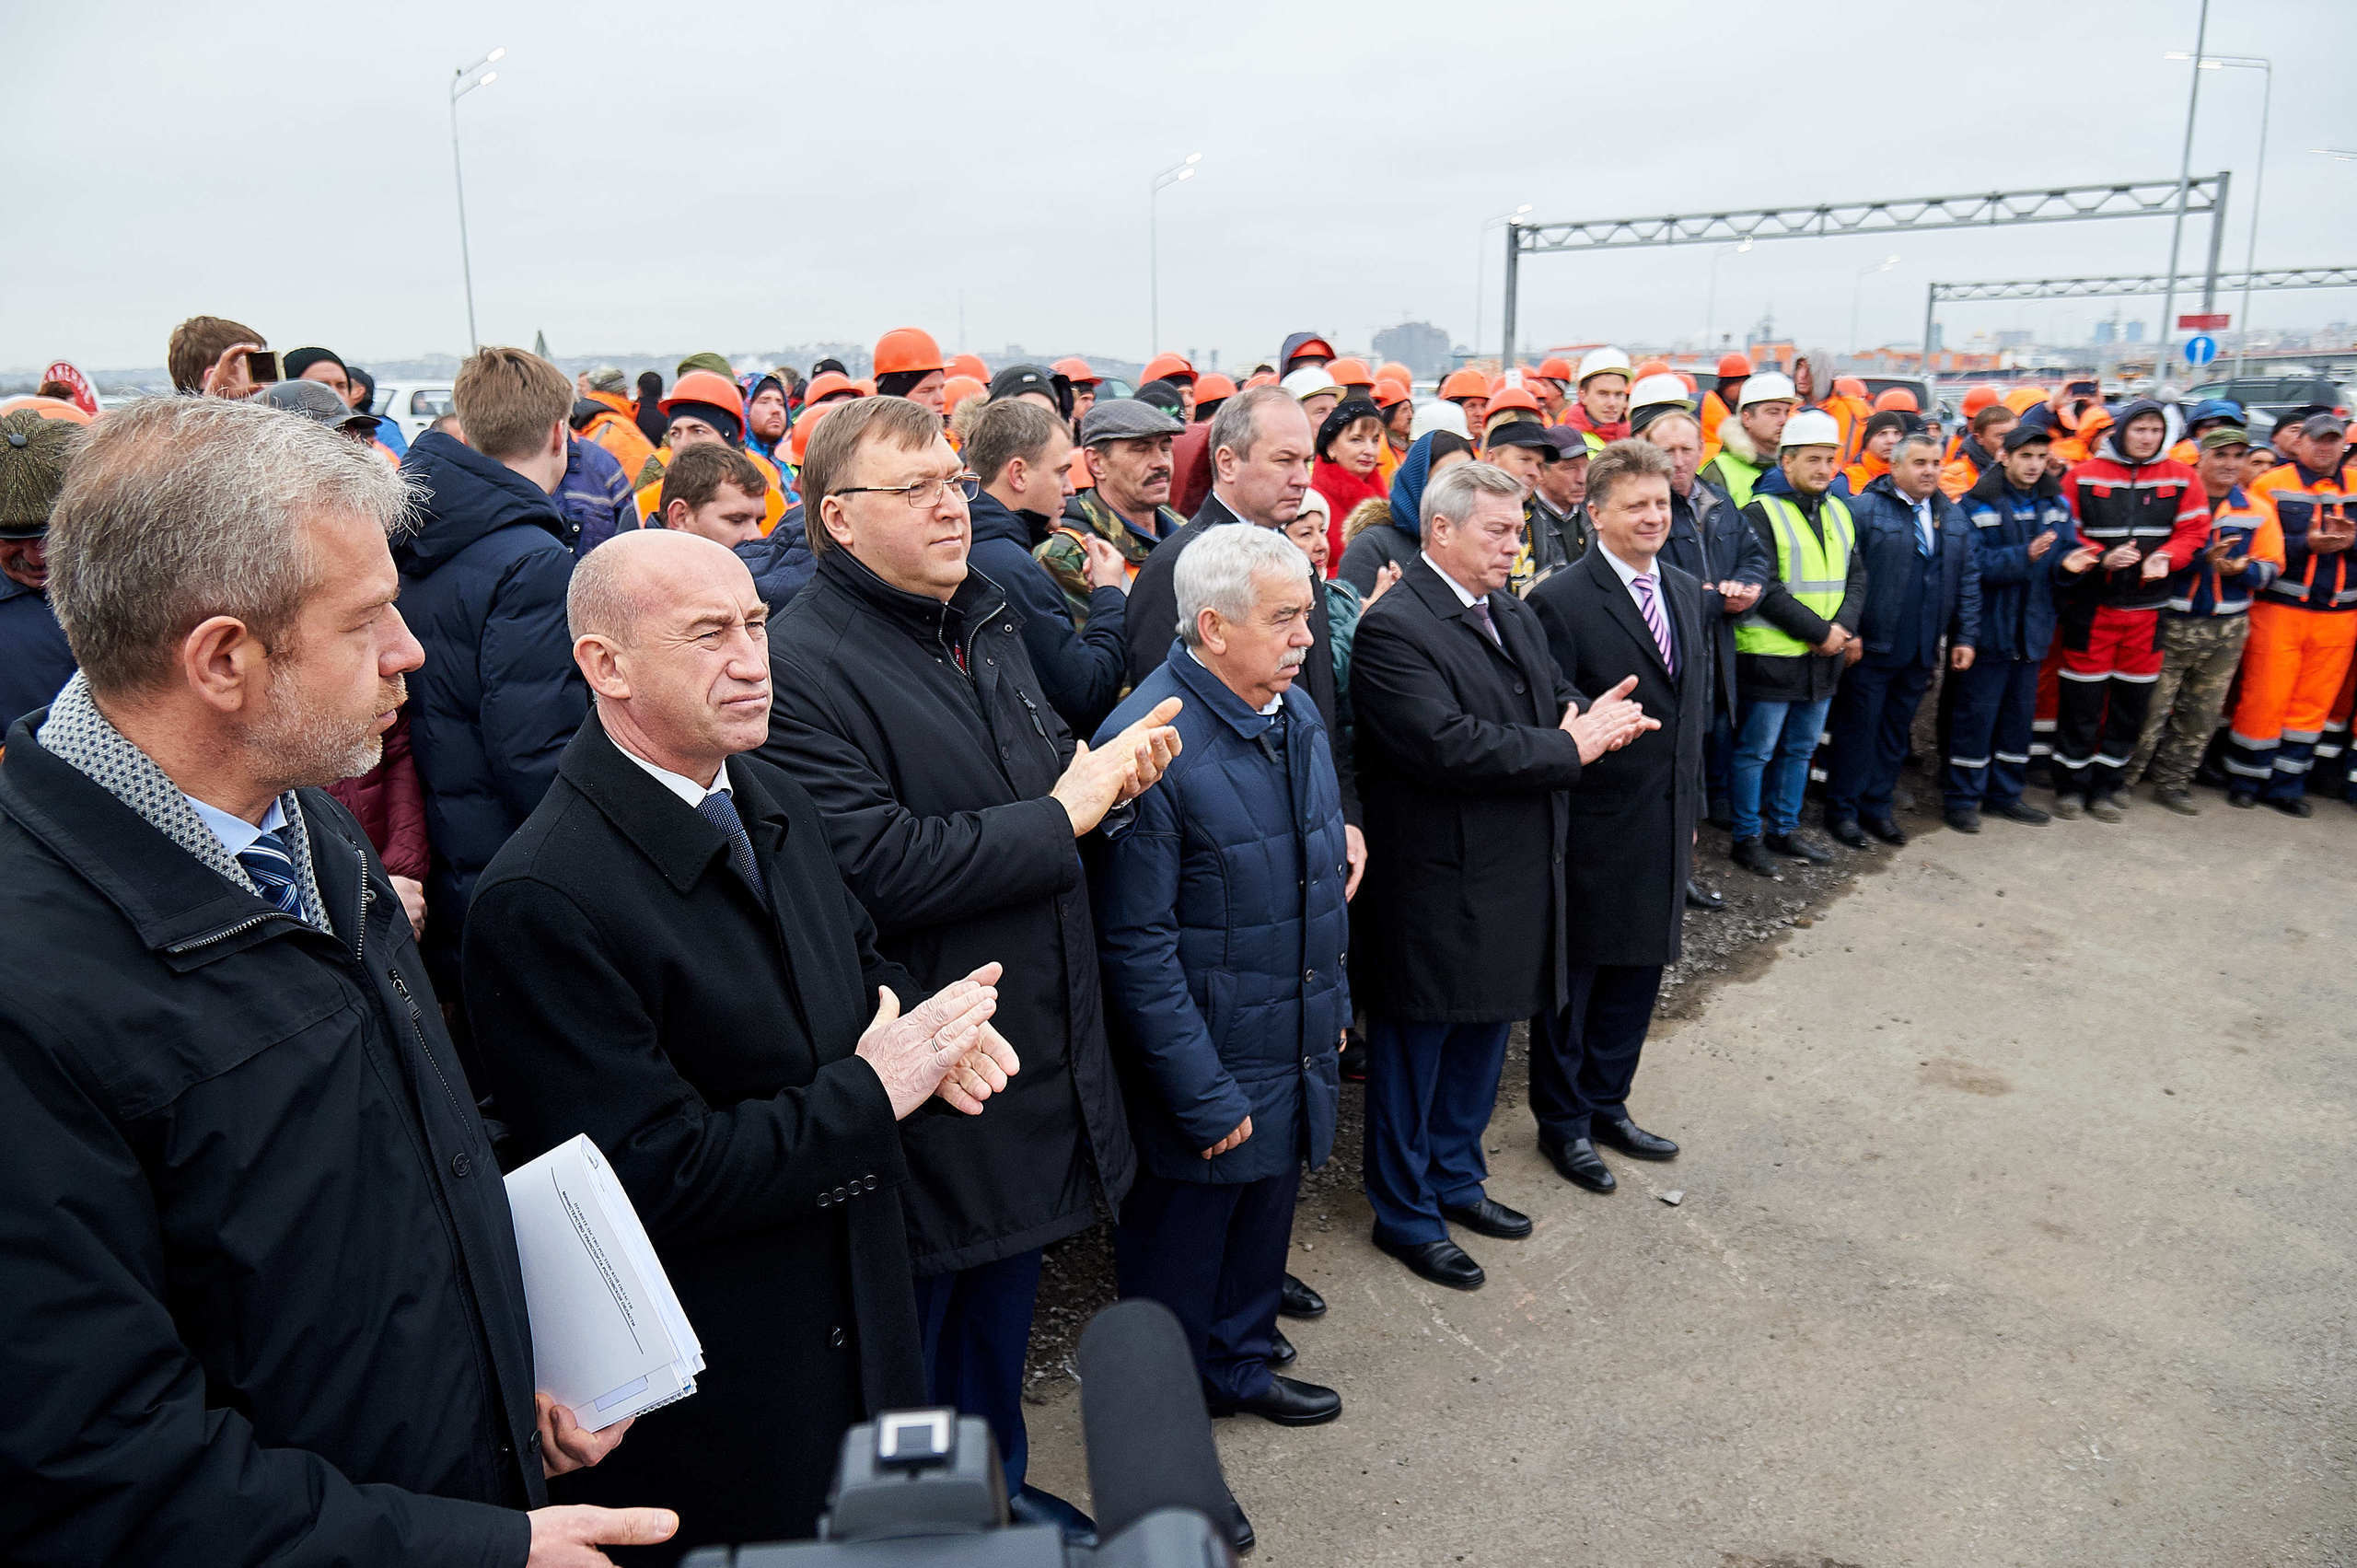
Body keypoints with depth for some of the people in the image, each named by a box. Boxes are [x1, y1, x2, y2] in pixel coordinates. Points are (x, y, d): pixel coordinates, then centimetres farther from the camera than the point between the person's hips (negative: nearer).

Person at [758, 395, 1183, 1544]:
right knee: (913, 1322, 12)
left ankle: (999, 1489, 46)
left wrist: (1106, 767, -2)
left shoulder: (985, 621, 8)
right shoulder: (804, 662, -20)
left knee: (1006, 1289, 24)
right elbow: (877, 866, -30)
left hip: (1036, 1047, 8)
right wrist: (1062, 815, -21)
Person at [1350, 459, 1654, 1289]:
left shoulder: (1514, 615, 12)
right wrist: (1568, 747, -20)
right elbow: (1449, 747, -28)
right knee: (1415, 1054, 7)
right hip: (1435, 888, -9)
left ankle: (1456, 1180, 40)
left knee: (1481, 1038, 21)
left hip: (1514, 879, 9)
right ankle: (1404, 1214, 23)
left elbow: (1558, 701, 11)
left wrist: (1594, 717, -13)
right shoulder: (1395, 627, -19)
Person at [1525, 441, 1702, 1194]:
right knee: (1573, 976, 8)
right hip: (1593, 828, -7)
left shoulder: (1685, 592, 10)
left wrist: (1691, 806, 14)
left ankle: (1607, 1103, 35)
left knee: (1638, 970, 17)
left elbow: (1695, 703, 15)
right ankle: (1562, 1122, 24)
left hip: (1665, 825, 7)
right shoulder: (1560, 601, -14)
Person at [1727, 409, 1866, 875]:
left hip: (1825, 658, 7)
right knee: (1756, 750, 1)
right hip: (1771, 656, -7)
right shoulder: (1761, 513, -11)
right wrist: (1820, 631, -17)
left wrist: (1843, 627, -7)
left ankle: (1783, 828, 29)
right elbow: (1765, 590, -17)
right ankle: (1746, 837, 12)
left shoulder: (1838, 511, 12)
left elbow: (1856, 575, 11)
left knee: (1800, 749, 16)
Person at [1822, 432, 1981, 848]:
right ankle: (1841, 810, 14)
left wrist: (1966, 637, 8)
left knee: (1896, 732, 13)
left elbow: (1969, 579, 15)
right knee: (1858, 730, 2)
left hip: (1921, 653, 6)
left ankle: (1877, 806, 25)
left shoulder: (1953, 516, 13)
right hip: (1871, 648, -6)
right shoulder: (1865, 509, -8)